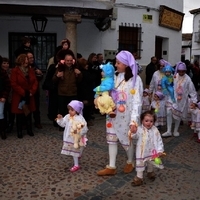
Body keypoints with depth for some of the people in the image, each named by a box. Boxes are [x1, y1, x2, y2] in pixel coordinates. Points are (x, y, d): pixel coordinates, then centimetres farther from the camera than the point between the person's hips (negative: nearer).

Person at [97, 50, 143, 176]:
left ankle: (130, 163, 36)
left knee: (127, 140, 10)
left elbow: (137, 101, -18)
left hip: (126, 116, -5)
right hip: (113, 114, 6)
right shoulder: (115, 76, 4)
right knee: (112, 139, 10)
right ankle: (111, 167, 22)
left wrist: (134, 120, -25)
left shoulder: (135, 79, -14)